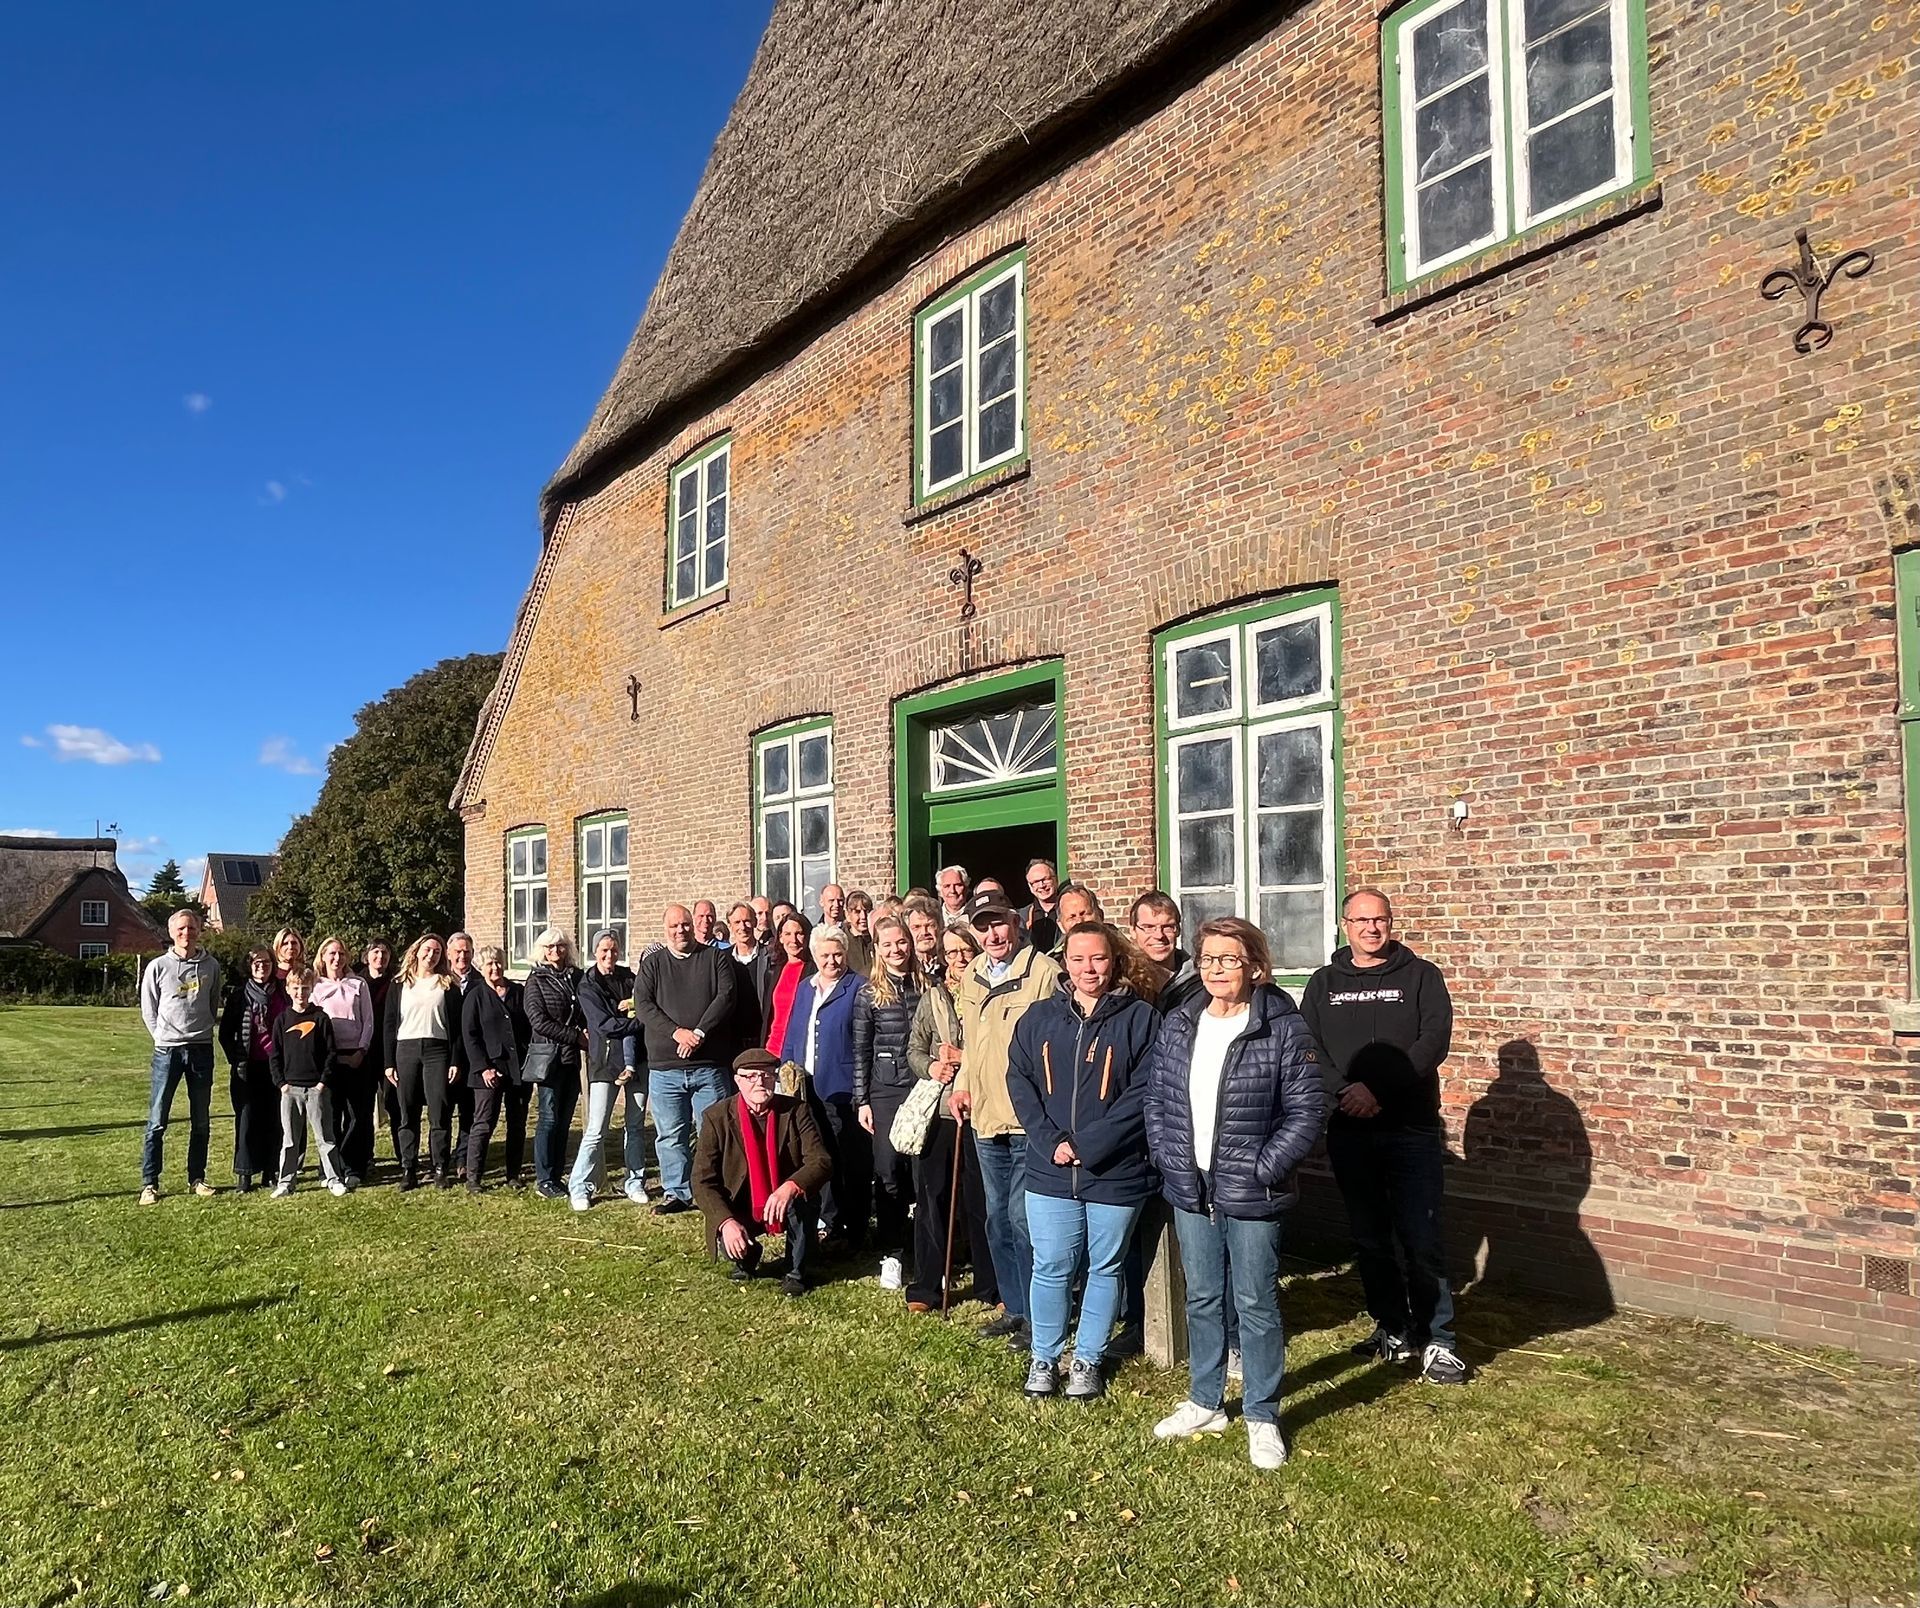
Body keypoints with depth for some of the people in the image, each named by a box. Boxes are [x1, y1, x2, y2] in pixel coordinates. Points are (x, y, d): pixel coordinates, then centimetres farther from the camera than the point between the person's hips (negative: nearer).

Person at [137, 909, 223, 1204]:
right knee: (157, 1121, -2)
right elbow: (148, 1011, 4)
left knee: (201, 1121, 9)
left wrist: (203, 1031, 9)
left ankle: (196, 1178, 19)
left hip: (202, 1050, 2)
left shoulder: (211, 966, 4)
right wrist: (163, 1037, 0)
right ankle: (149, 1183, 5)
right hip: (167, 1050, -2)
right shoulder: (158, 967, -2)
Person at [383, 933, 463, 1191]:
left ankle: (440, 1169, 3)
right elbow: (390, 1025, 9)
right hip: (405, 1050, 1)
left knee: (440, 1113, -3)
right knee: (407, 1114, 2)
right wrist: (389, 1063, 2)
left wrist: (455, 1061, -4)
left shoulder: (447, 985, 7)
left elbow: (456, 1025, 4)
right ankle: (408, 1170, 9)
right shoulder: (400, 985, 11)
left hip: (437, 1050, -1)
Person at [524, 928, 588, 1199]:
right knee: (549, 1118, -5)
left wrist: (588, 1032, -6)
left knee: (564, 1120, 8)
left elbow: (586, 1012, 16)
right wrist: (576, 1037, -12)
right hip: (550, 1056, -5)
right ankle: (543, 1181, 2)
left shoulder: (576, 976, 11)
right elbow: (538, 1021, -10)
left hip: (572, 1057, 5)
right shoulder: (537, 980, -2)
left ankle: (557, 1176, 15)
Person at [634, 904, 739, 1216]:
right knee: (670, 1135, 6)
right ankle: (676, 1192, 17)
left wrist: (699, 1033, -15)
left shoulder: (715, 959, 7)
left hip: (709, 1064, -1)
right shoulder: (652, 964, 9)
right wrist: (677, 1032, -15)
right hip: (664, 1065, 1)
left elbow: (725, 997, -4)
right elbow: (643, 1005, -2)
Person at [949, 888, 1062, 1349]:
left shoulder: (1044, 972, -15)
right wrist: (962, 1084, 10)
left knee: (1023, 1217, -5)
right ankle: (1015, 1308, 31)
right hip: (986, 1118, 8)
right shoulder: (970, 977, 10)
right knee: (999, 1218, 16)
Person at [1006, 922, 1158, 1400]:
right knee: (1050, 1267, 9)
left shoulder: (1140, 1019, -6)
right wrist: (1050, 1142, -10)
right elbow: (1019, 1081, 3)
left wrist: (1086, 1145, -15)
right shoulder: (1039, 1018, 6)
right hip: (1049, 1172, 2)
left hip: (1116, 1173, -2)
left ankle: (1088, 1358, 29)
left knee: (1105, 1268, 12)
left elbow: (1143, 1094, -11)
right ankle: (1043, 1357, 27)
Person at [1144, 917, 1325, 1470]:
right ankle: (1205, 1404, 33)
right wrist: (1167, 1157, 1)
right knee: (1202, 1299, 17)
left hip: (1251, 1196, -5)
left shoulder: (1283, 1028, -12)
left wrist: (1263, 1169, -15)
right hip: (1191, 1191, 5)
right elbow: (1156, 1098, 10)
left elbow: (1305, 1112, -11)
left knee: (1255, 1304, 6)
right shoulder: (1177, 1026, 4)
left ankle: (1262, 1417, 23)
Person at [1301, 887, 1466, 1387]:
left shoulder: (1421, 976, 2)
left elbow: (1433, 1042, -9)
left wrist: (1378, 1090, -18)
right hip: (1348, 1132, 3)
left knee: (1422, 1239, -4)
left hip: (1412, 1130, -3)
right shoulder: (1324, 983, 10)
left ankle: (1436, 1342, 7)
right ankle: (1393, 1331, 25)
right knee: (1369, 1238, 11)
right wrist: (1344, 1092, -16)